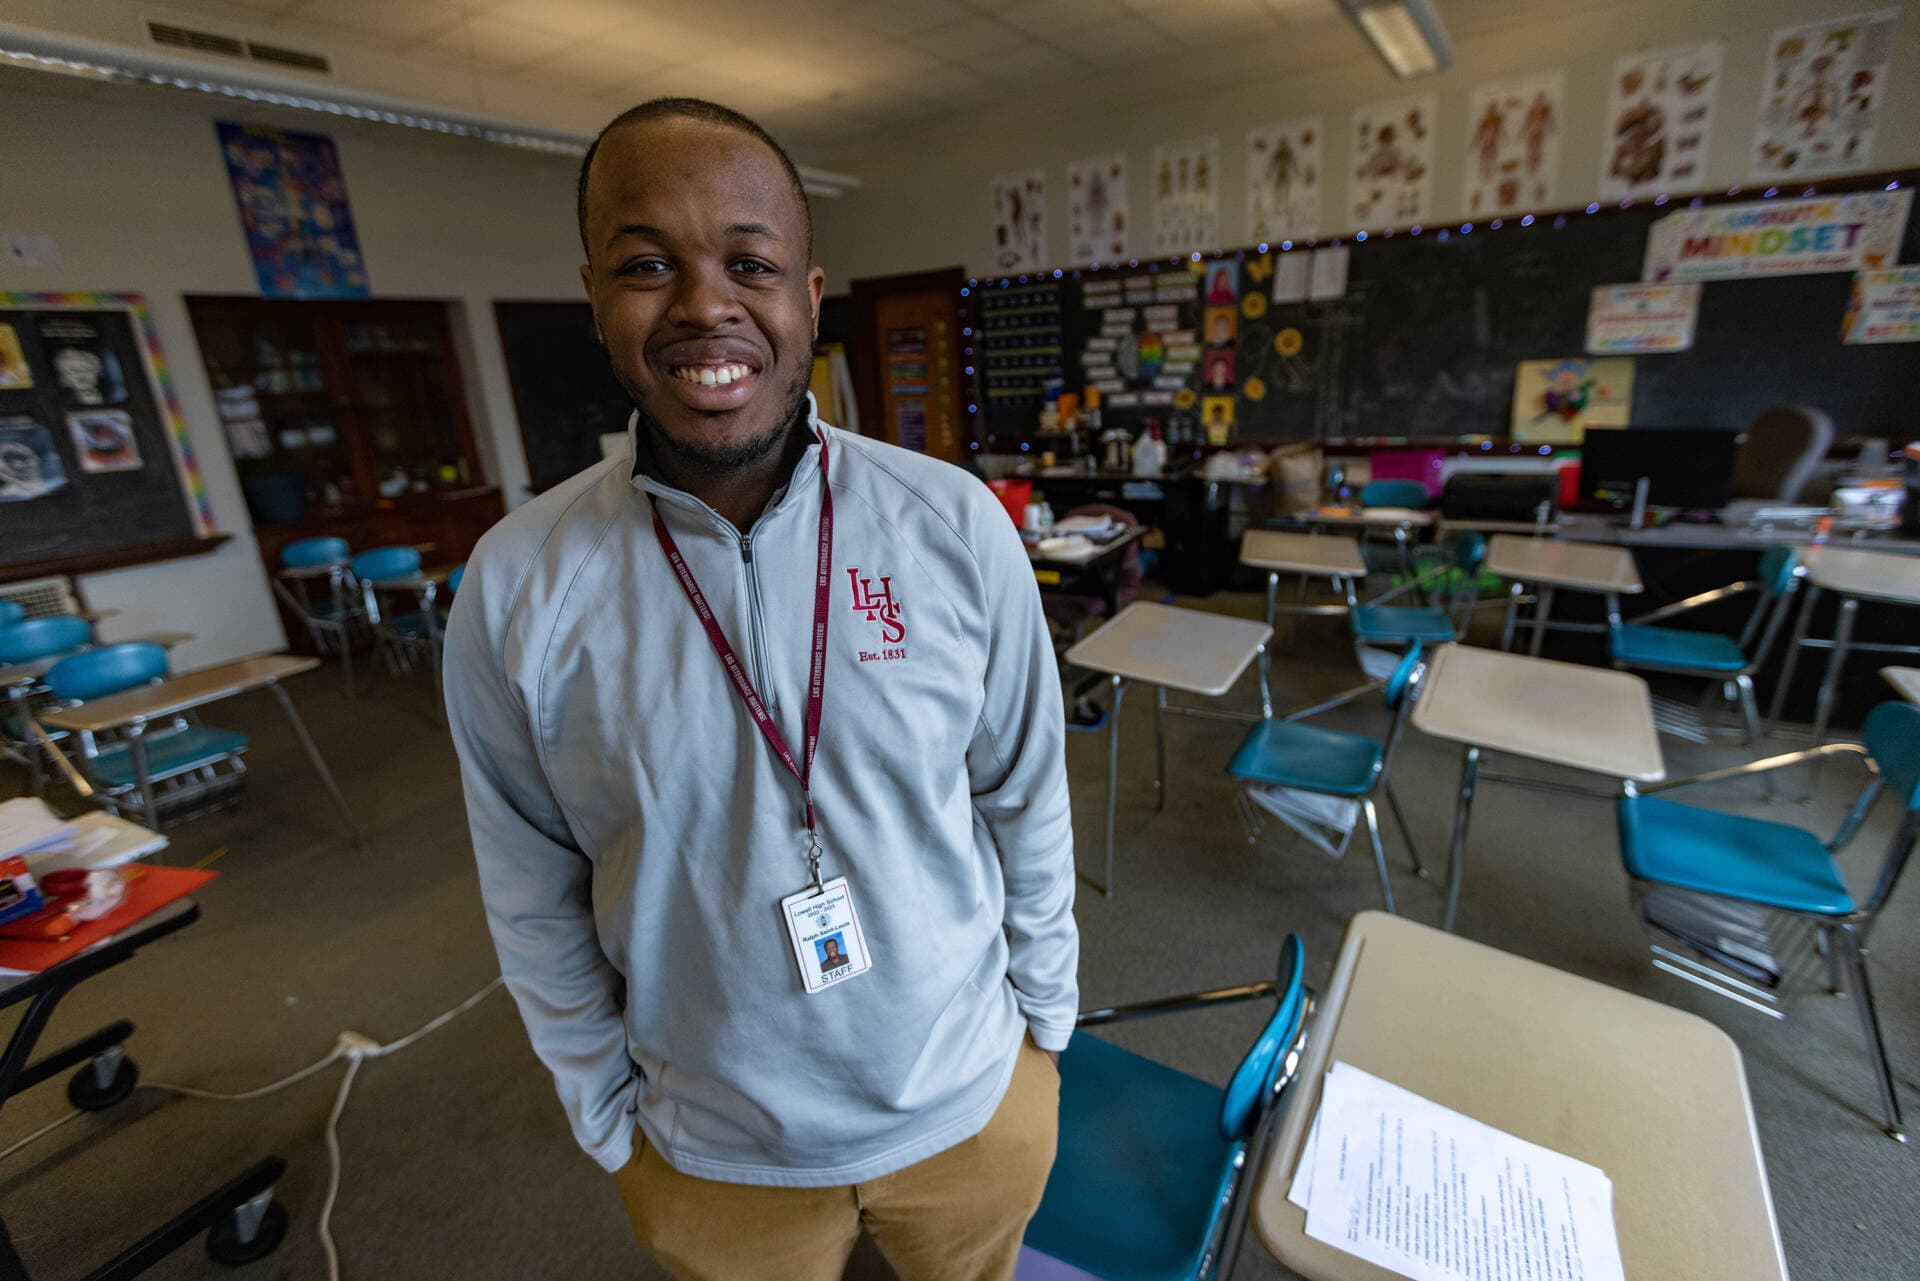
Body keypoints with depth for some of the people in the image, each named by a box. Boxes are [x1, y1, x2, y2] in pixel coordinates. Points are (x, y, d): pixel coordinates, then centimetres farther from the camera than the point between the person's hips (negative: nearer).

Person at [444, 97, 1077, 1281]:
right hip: (711, 1158, 1)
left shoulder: (959, 525, -17)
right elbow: (535, 900, -4)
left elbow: (1027, 800, -6)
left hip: (972, 1099, 1)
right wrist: (609, 1118, 3)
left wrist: (1044, 1014, 2)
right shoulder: (515, 586, -15)